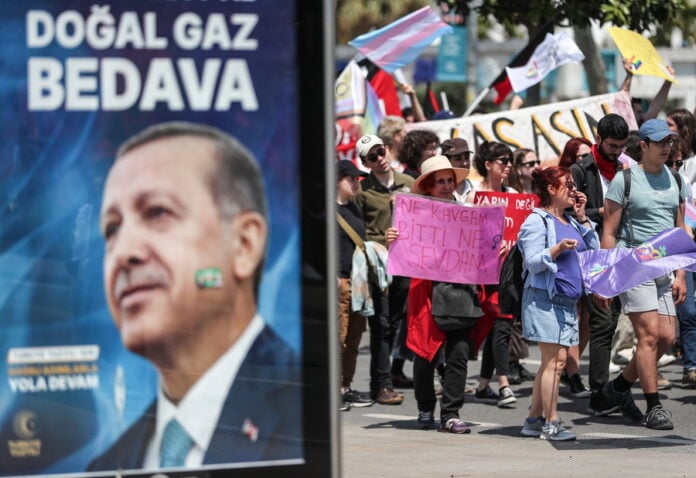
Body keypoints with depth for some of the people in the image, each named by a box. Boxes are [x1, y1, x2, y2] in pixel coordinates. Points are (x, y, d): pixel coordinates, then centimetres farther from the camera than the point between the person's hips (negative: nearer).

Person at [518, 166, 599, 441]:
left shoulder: (570, 221, 18)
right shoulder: (537, 221, -6)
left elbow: (594, 251, 14)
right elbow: (533, 262, -14)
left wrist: (583, 218, 9)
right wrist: (557, 249, -30)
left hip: (567, 302, 8)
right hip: (544, 299, -8)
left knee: (552, 362, 9)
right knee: (555, 360, -11)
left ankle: (534, 420, 15)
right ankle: (550, 424, -9)